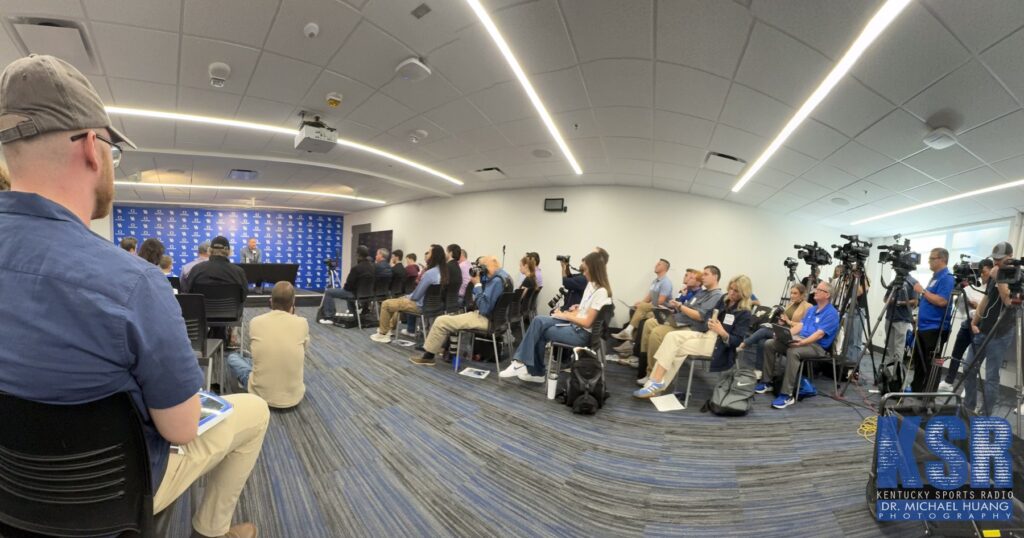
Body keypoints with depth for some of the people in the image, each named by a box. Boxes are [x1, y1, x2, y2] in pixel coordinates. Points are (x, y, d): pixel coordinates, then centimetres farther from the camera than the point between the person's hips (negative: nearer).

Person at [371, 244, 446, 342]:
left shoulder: (430, 273, -28)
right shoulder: (442, 271, 1)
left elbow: (416, 295, -21)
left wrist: (408, 297, 1)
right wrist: (408, 296, 9)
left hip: (420, 305, -9)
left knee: (385, 304, 4)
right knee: (400, 299, 33)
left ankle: (383, 334, 18)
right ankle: (390, 327, 42)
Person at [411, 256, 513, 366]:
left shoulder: (497, 280, -22)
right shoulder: (503, 276, 11)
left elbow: (484, 308, -27)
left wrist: (477, 284, -18)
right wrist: (479, 281, 1)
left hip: (487, 319, -11)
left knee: (441, 321, -8)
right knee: (450, 318, 25)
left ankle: (428, 356, 6)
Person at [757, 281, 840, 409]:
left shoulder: (831, 313, -8)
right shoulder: (811, 309, 19)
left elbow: (819, 334, -20)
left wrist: (801, 343, -33)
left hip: (817, 346, -8)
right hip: (800, 339, 8)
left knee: (793, 352, -39)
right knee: (769, 344, -9)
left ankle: (787, 395, -35)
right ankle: (767, 381, -2)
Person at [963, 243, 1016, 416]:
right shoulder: (994, 275, 11)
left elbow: (1009, 302, -23)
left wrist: (1000, 279, -23)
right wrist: (974, 321, 8)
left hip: (1000, 335, -6)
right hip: (982, 330, 6)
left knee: (991, 376, -3)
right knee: (968, 369, 10)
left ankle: (985, 416, 6)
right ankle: (968, 407, 22)